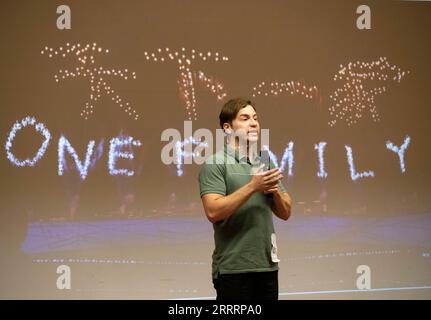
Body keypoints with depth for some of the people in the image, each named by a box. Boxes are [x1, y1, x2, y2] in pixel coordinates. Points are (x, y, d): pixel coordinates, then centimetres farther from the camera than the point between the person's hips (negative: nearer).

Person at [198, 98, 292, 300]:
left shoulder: (266, 162, 13)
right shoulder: (215, 163, -7)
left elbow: (285, 213, 13)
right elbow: (213, 212, -19)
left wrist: (275, 190, -8)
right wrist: (253, 186, -22)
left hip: (267, 265, 6)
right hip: (233, 269, -6)